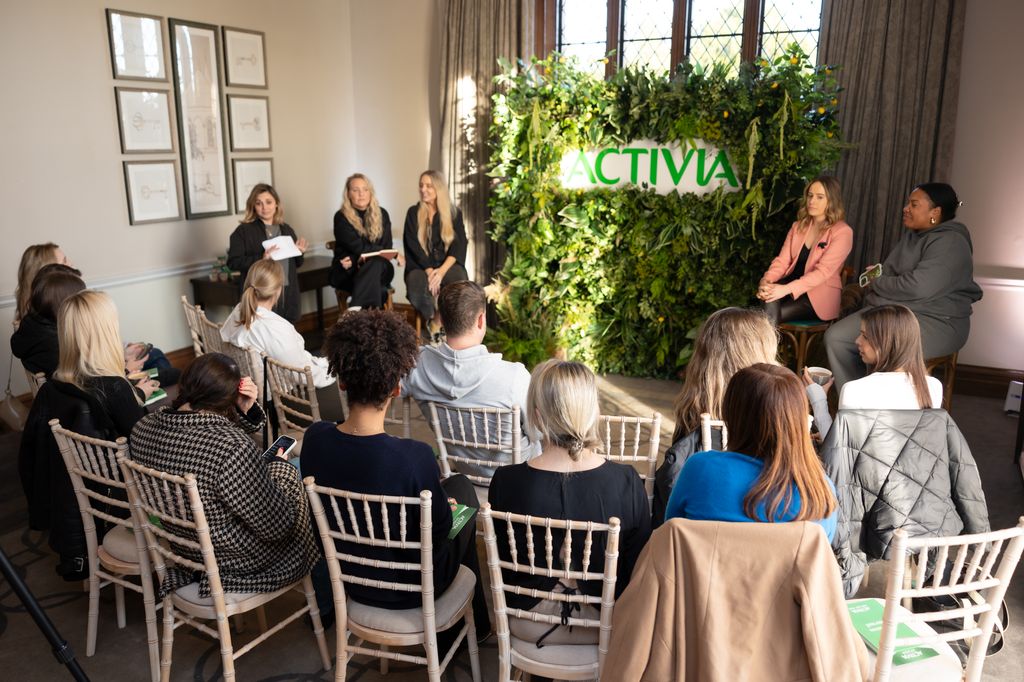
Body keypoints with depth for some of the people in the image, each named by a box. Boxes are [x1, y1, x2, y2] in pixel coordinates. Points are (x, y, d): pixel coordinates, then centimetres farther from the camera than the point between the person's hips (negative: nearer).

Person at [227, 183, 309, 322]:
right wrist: (261, 258, -22)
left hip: (288, 295, 5)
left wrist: (299, 252, 0)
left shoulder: (286, 229, 14)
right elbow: (233, 262, -10)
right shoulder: (243, 231, -2)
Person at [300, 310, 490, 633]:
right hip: (409, 590, -5)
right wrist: (444, 503, 4)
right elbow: (438, 530, -19)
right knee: (461, 485, 20)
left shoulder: (315, 439, -18)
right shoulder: (415, 457, -34)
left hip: (346, 578, 5)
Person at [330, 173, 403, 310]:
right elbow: (359, 248, -15)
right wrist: (395, 255, -13)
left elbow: (386, 248, -1)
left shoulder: (382, 214, 6)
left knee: (375, 263, -38)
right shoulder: (341, 217, -5)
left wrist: (356, 260, -19)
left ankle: (355, 310, -51)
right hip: (346, 272, -2)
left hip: (379, 270, 3)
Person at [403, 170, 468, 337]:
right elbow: (413, 245, -1)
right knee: (417, 290, -35)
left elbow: (460, 245, -1)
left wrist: (441, 270, -18)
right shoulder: (413, 213, 9)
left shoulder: (454, 213, 9)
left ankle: (440, 321, -7)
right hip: (420, 266, 0)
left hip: (447, 265, 0)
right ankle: (433, 319, -2)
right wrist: (429, 271, -16)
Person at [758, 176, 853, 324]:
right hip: (793, 288, 5)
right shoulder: (798, 226, 14)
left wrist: (786, 289, -32)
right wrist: (766, 280, -19)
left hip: (821, 295, -5)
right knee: (770, 296, -32)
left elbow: (823, 271, -19)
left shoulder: (842, 232, -6)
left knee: (771, 316, -30)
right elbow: (782, 260, 5)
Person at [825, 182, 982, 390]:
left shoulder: (950, 243, -14)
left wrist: (876, 284, -10)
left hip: (934, 320, -9)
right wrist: (878, 275, 2)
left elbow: (917, 287, -26)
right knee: (835, 337, -7)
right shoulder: (911, 235, 16)